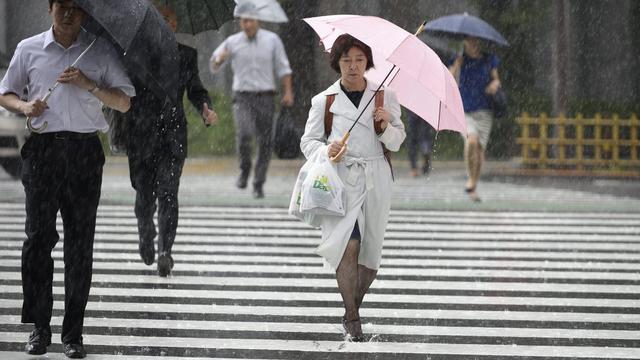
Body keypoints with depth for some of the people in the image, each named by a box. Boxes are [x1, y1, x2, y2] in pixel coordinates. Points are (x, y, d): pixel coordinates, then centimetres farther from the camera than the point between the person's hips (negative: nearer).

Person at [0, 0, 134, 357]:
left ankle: (73, 331, 6)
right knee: (38, 237, -3)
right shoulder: (29, 49, 9)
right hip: (42, 149, 0)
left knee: (80, 243, 1)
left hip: (84, 151, 0)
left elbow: (124, 102, 8)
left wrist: (89, 84, -8)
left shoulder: (102, 51, 8)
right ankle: (39, 327, 3)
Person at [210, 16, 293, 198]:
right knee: (243, 135, -23)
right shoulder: (232, 42, 0)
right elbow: (214, 67, 6)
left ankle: (258, 185, 12)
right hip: (242, 99, -1)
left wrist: (288, 92, -7)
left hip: (265, 99, 1)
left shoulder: (272, 40, 0)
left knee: (264, 143, -1)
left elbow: (283, 67, 4)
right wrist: (220, 59, -18)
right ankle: (245, 169, 2)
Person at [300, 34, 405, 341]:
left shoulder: (385, 97, 7)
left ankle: (354, 309, 26)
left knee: (370, 251, 6)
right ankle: (352, 317, -11)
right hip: (340, 179, -2)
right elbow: (308, 141, 9)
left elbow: (397, 142, 10)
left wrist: (386, 126, -11)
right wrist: (326, 150, -12)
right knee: (349, 244, -18)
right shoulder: (323, 101, 4)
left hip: (375, 180, 2)